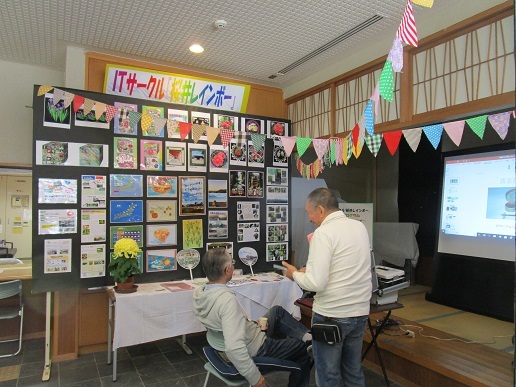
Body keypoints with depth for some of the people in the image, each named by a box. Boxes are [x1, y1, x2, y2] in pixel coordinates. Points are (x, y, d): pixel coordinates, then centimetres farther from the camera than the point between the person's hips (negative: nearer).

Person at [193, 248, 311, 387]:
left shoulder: (200, 294, -10)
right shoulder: (227, 299, -38)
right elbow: (234, 348, -43)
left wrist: (253, 322, 4)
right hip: (256, 350, -8)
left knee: (277, 311, 22)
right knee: (302, 349, 15)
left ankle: (306, 336, 28)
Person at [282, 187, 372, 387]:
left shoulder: (323, 233, -18)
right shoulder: (360, 226, 4)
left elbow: (316, 283, -23)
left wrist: (295, 274, -5)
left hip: (331, 316, -7)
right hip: (360, 312, 7)